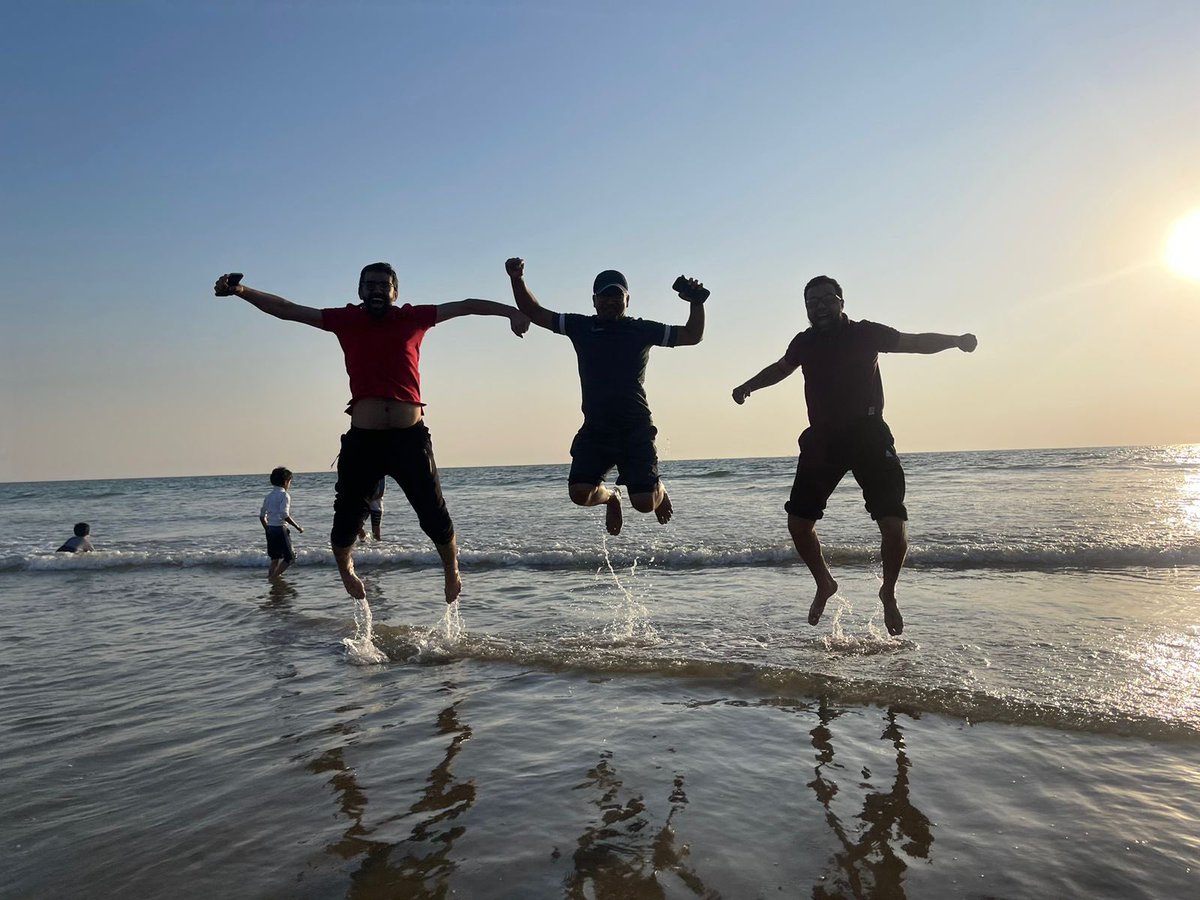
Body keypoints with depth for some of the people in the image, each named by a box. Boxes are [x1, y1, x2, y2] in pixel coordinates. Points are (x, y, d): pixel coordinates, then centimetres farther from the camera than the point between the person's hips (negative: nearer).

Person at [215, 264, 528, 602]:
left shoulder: (413, 318, 7)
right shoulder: (346, 320, 8)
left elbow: (465, 305, 10)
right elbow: (286, 310, 8)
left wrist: (511, 311, 6)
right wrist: (240, 290, -1)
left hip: (410, 438, 0)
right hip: (363, 440, 1)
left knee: (436, 519, 3)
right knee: (345, 523, 5)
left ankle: (452, 571, 31)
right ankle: (346, 570, 38)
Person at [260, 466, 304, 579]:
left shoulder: (268, 496, 12)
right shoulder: (284, 495, -10)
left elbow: (262, 516, 15)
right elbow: (285, 515, -21)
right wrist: (298, 527, -15)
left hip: (270, 529, 8)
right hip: (280, 529, -8)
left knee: (275, 558, 17)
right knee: (290, 557, 1)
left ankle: (270, 576, 14)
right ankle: (273, 577, -8)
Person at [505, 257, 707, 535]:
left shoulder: (643, 330, 4)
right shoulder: (580, 327, 6)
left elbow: (692, 336, 10)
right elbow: (533, 312, 9)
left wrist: (697, 303, -5)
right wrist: (517, 280, -4)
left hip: (636, 429, -1)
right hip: (595, 428, 2)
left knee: (644, 502, -8)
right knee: (580, 493, -15)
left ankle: (658, 490, 33)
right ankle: (610, 497, 23)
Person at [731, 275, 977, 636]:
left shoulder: (864, 333, -1)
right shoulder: (804, 342, 8)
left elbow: (917, 342, -2)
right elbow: (781, 368, 29)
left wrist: (955, 340, -18)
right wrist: (748, 386, 23)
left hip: (868, 435, -3)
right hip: (822, 438, 3)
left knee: (893, 524, -12)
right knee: (798, 523, -1)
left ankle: (888, 593, 15)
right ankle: (824, 584, 26)